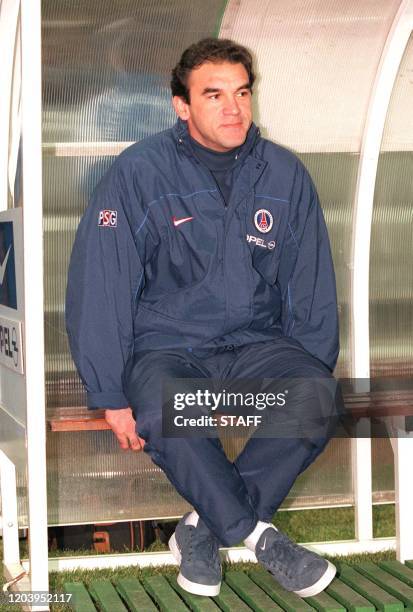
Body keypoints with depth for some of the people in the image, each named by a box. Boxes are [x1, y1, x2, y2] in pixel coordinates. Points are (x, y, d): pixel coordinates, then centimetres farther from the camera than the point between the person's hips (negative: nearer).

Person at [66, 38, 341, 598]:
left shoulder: (286, 175, 4)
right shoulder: (139, 173, -7)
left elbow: (311, 290, 12)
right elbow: (98, 289, -8)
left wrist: (311, 374, 5)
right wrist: (111, 397, -13)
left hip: (256, 344, 3)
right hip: (165, 347, -3)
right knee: (165, 415, -36)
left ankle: (204, 527, -14)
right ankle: (260, 537, -17)